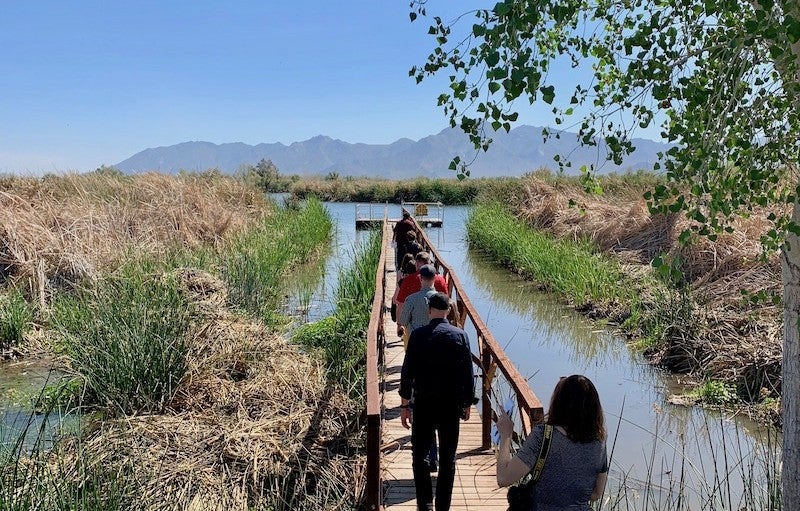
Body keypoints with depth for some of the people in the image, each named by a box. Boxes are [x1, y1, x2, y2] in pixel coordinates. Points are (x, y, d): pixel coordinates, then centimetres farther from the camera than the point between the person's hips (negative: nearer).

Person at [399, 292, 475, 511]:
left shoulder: (418, 335, -8)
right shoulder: (460, 335, -4)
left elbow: (407, 371, -7)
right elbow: (468, 372, -1)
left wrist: (404, 404, 1)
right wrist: (467, 403, 10)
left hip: (423, 403, -1)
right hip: (452, 404, 2)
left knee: (419, 455, 12)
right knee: (447, 459, 12)